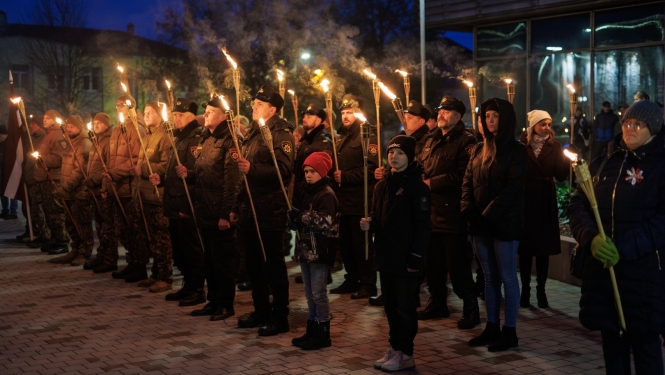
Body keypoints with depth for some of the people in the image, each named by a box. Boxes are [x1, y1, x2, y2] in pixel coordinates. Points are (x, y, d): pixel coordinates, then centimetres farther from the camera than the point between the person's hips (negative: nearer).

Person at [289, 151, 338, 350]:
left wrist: (302, 216, -22)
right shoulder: (307, 192, 15)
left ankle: (322, 334, 3)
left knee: (318, 293, -5)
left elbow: (326, 222, -21)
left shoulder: (326, 194, -11)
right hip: (306, 248, 9)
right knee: (309, 293, 14)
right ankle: (312, 331, 22)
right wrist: (295, 220, 4)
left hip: (320, 250, -9)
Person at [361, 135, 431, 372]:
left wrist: (415, 257, -18)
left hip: (406, 259, -7)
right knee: (390, 306, 14)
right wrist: (369, 224, -2)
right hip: (386, 256, 7)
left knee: (405, 308, 1)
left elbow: (423, 225, -14)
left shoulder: (416, 186, -10)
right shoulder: (382, 185, 11)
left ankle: (405, 354, 9)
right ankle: (394, 348, 25)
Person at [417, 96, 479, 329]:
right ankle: (437, 303, 28)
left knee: (458, 266, -4)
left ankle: (471, 309, 7)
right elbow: (419, 165, 19)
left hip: (453, 213, -8)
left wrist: (432, 183, -16)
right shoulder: (431, 140, 18)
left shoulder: (466, 141, -9)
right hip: (431, 211, 8)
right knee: (433, 263, 15)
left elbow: (461, 175, -19)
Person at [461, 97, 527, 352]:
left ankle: (509, 332, 7)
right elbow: (468, 182, 10)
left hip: (505, 223, -6)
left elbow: (513, 187, -15)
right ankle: (492, 327, 21)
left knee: (507, 278, 0)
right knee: (490, 278, 12)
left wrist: (489, 214, -19)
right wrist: (468, 210, -6)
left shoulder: (516, 150, -7)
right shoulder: (479, 149, 13)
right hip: (480, 224, 6)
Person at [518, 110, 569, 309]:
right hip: (525, 202, -2)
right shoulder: (521, 145, -4)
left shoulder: (553, 147, 4)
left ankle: (541, 290, 14)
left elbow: (560, 176, -2)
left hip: (546, 203, 2)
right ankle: (525, 290, 13)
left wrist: (567, 160, -18)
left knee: (544, 248, 6)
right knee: (525, 247, 4)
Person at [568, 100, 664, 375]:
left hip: (643, 269, -5)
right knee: (611, 339, 12)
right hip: (601, 268, 5)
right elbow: (578, 206, 7)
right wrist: (591, 238, -12)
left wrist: (625, 248, -20)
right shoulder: (602, 164, 13)